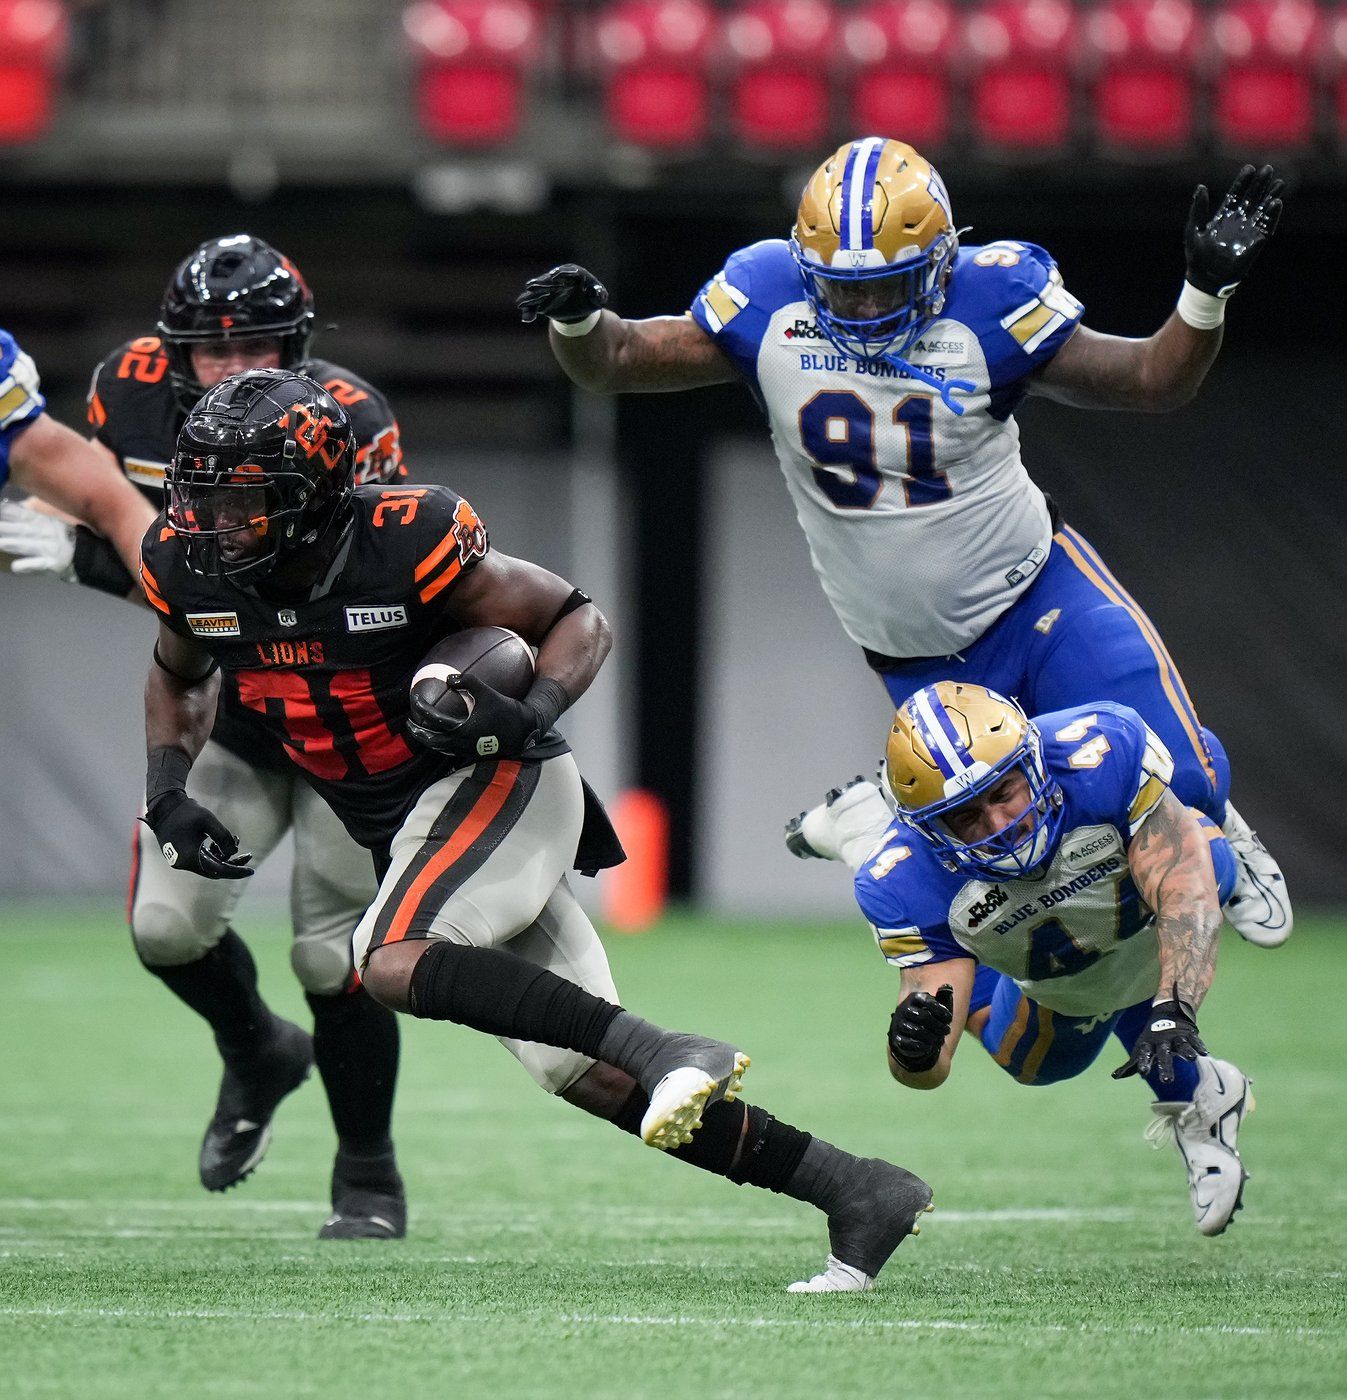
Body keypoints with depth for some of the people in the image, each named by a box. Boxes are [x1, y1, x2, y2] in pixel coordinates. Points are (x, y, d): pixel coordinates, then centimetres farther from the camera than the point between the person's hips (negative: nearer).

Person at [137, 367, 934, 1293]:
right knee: (593, 1081, -1)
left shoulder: (402, 546, -22)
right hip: (401, 823, 7)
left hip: (496, 782, -7)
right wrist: (168, 791, 4)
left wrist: (534, 714, -27)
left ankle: (672, 1054, -31)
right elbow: (180, 675, 19)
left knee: (394, 964, -32)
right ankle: (856, 1193, 2)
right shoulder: (192, 567, -5)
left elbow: (580, 621, -9)